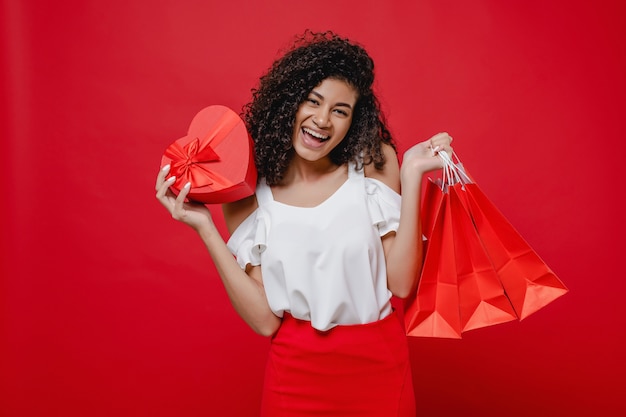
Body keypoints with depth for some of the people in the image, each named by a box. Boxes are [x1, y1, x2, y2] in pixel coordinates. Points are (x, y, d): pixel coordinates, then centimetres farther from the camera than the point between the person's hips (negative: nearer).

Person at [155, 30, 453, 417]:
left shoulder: (374, 164, -8)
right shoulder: (246, 194, -6)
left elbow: (401, 283, -13)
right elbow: (265, 320, -11)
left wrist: (411, 176, -17)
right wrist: (205, 229, -15)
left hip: (379, 366, 1)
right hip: (296, 373, 0)